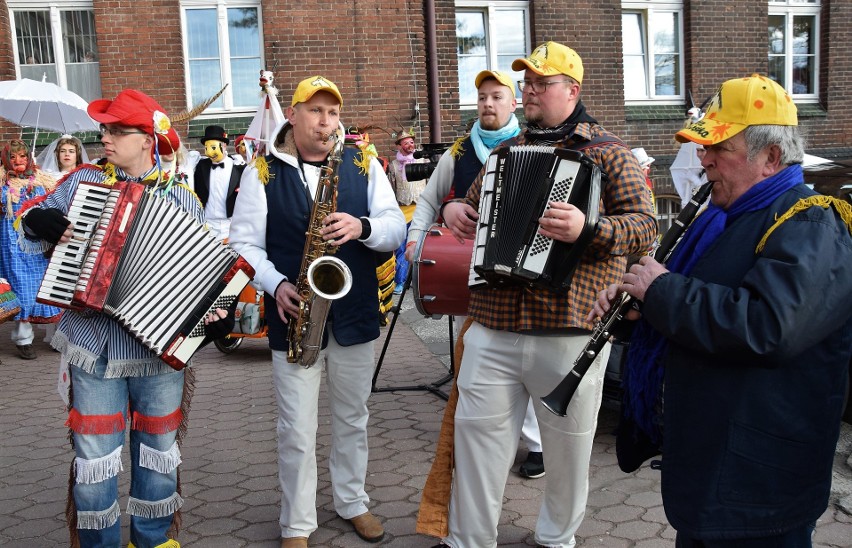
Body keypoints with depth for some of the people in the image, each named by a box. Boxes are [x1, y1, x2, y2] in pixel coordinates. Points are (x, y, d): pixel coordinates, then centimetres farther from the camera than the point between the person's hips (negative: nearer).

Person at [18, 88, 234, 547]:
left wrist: (217, 312, -16)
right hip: (92, 346, 1)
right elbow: (30, 216, 15)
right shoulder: (83, 180, 4)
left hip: (159, 347, 0)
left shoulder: (181, 199, -1)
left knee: (158, 456, 14)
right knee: (94, 461, 6)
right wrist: (46, 223, -8)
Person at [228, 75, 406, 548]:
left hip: (355, 317, 2)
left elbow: (397, 227, 1)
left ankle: (352, 501, 37)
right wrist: (276, 284, -18)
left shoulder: (363, 166, 5)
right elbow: (244, 242, -2)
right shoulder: (262, 172, 0)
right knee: (297, 430, 4)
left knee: (352, 419, 17)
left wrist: (362, 227, -20)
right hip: (294, 318, -2)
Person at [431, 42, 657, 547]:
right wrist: (453, 210, 7)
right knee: (477, 431, 6)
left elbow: (646, 226, -10)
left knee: (569, 445, 11)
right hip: (494, 326, 4)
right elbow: (474, 204, 30)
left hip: (571, 330, -4)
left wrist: (588, 229, -29)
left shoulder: (609, 152, 0)